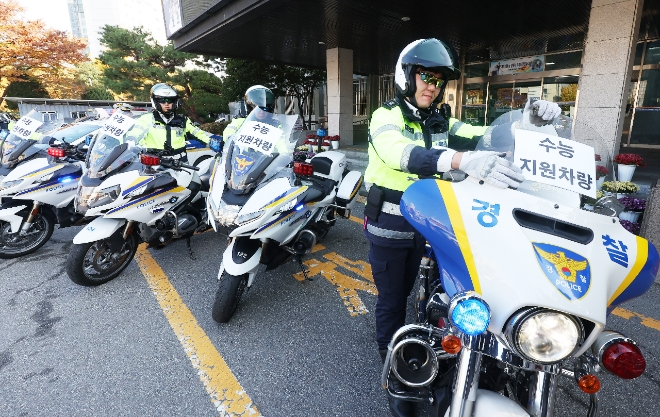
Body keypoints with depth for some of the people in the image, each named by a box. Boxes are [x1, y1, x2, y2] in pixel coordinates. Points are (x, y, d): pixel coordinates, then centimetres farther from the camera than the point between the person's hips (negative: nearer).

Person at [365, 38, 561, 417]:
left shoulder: (441, 121, 8)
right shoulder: (386, 116, -13)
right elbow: (399, 152, -35)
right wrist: (461, 160, -50)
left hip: (423, 225, 6)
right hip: (389, 225, -5)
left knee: (404, 291, 23)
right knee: (391, 299, 6)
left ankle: (398, 339, 48)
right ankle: (393, 372, 26)